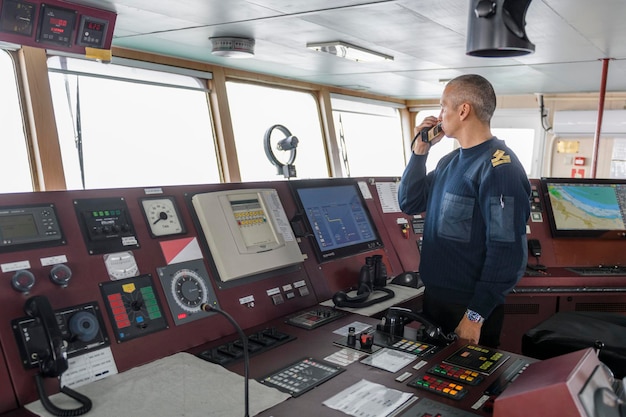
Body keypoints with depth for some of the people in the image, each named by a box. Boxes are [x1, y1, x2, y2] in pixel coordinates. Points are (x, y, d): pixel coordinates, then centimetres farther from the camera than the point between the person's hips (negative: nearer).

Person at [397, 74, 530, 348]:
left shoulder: (499, 168, -19)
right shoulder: (450, 161, 8)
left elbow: (507, 251, -23)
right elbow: (409, 205, 10)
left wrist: (476, 315, -21)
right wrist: (419, 153, 0)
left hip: (470, 306, -8)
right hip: (433, 295, 8)